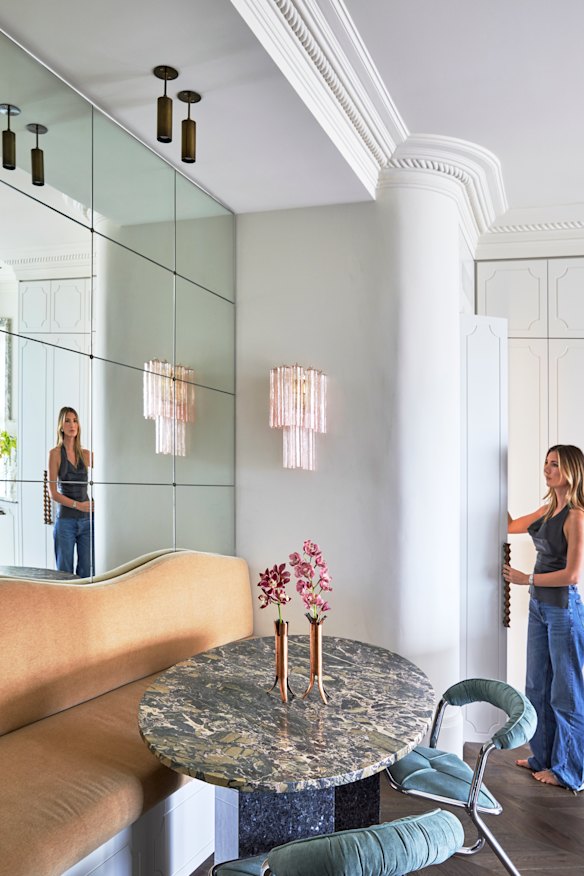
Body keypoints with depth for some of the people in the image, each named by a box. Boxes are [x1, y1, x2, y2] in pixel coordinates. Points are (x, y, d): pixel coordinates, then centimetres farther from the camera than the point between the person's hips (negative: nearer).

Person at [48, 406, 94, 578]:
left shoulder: (86, 454, 9)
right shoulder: (55, 453, -2)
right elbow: (53, 493, -6)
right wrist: (77, 505, -14)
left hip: (87, 519, 3)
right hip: (66, 520, -3)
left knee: (87, 572, 5)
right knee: (64, 573, 2)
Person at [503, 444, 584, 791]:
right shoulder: (549, 509, 7)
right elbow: (512, 526, 18)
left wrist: (526, 579, -13)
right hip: (540, 606, 9)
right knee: (538, 686, 18)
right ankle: (543, 757, 33)